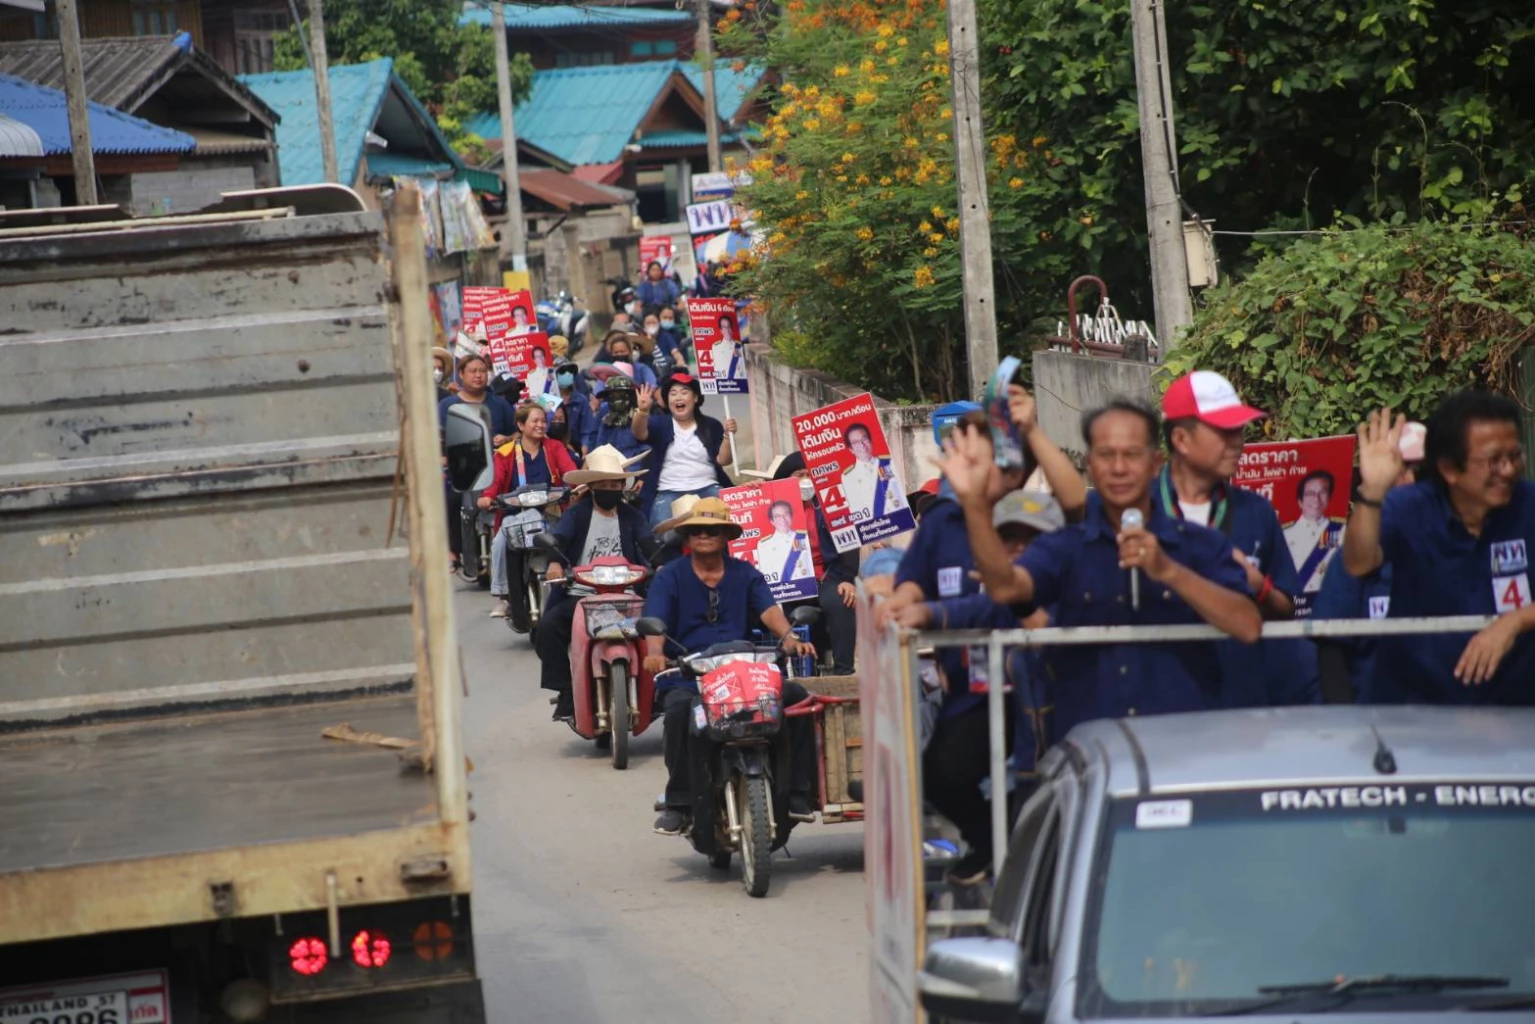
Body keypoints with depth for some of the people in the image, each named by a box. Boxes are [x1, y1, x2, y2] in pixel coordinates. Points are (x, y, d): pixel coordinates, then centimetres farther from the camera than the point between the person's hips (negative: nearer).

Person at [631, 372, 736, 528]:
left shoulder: (711, 426, 13)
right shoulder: (660, 423, 9)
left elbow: (723, 460, 5)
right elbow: (640, 433, -13)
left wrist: (728, 436, -13)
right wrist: (642, 411, -34)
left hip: (707, 489, 1)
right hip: (669, 492, -1)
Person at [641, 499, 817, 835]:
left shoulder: (744, 574, 17)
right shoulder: (669, 577, 10)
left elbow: (768, 610, 1)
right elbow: (655, 621, -5)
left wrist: (788, 637, -22)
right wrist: (655, 653, -28)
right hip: (685, 677, -3)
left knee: (796, 696, -19)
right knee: (678, 709, -36)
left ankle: (796, 794, -13)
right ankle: (678, 804, -26)